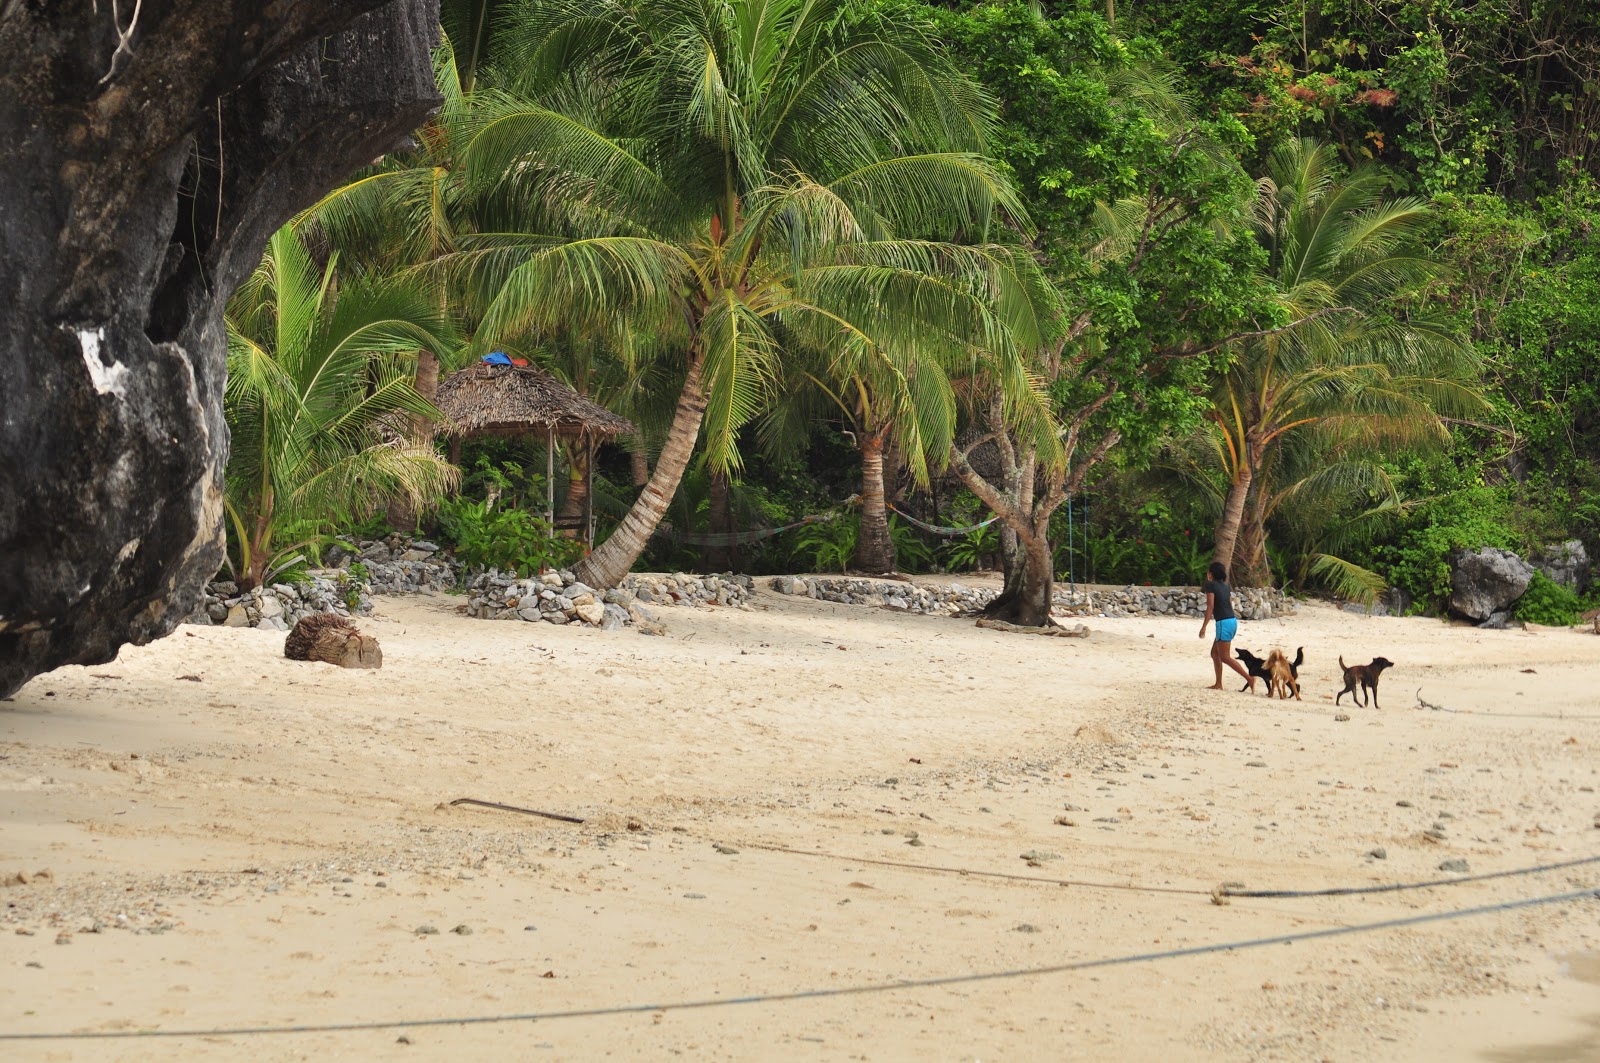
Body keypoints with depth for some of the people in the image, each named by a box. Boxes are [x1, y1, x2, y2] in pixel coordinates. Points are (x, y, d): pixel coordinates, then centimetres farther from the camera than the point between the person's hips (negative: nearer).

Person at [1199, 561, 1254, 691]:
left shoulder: (1211, 585, -8)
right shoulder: (1225, 586, 15)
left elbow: (1210, 607, -15)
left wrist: (1204, 626, -14)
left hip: (1224, 622, -9)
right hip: (1232, 620, 9)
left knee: (1225, 657, -7)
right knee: (1215, 653, 16)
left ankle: (1249, 678, -16)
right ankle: (1218, 684, 15)